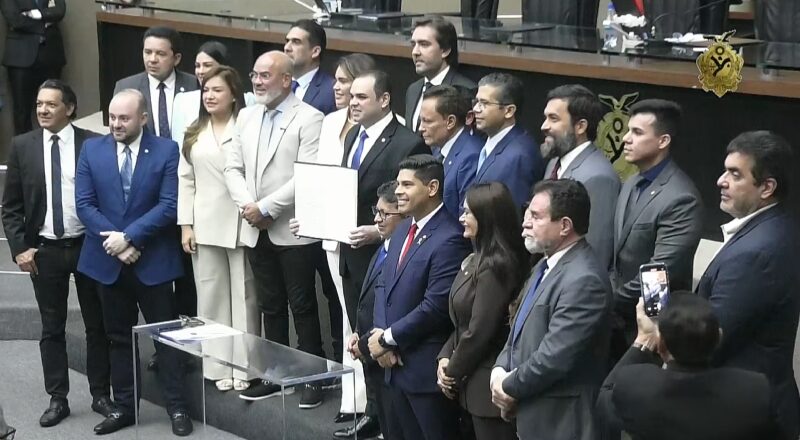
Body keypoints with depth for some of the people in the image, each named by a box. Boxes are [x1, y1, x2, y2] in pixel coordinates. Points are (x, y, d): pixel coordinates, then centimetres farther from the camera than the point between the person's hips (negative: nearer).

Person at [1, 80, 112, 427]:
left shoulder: (93, 144, -5)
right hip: (44, 251, 1)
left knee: (97, 325, 8)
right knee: (52, 328, 8)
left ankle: (101, 395, 18)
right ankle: (57, 399, 15)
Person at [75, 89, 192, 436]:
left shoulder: (166, 151, -6)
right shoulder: (91, 150, 2)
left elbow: (169, 205, -13)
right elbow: (84, 204, -2)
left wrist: (129, 237, -18)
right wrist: (113, 242, -13)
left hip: (153, 260, -3)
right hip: (108, 260, 3)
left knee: (166, 335, 4)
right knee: (118, 337, 11)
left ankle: (176, 407, 11)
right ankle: (124, 406, 20)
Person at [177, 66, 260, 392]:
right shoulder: (194, 135, 12)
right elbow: (185, 180, 11)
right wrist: (185, 225, 5)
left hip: (241, 225, -5)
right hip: (205, 227, 5)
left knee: (244, 296, 2)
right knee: (211, 297, 7)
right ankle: (219, 367, 14)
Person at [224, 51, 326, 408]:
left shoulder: (309, 119, -10)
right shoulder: (246, 117, 11)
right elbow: (233, 167, 9)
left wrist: (265, 208, -17)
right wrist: (248, 207, -8)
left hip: (293, 231, -6)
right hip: (257, 230, 6)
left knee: (303, 307, 2)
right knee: (270, 306, 14)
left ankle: (313, 378, 11)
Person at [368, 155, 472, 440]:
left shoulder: (449, 239, -19)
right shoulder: (404, 229, 12)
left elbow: (436, 306, -23)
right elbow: (383, 284, 13)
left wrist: (388, 338, -13)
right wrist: (379, 333, -4)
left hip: (427, 368, -9)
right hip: (394, 364, 9)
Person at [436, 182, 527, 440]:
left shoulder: (495, 266, -19)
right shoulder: (476, 260, 11)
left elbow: (480, 331, -20)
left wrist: (453, 373, -8)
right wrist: (445, 357, 0)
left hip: (488, 383, -9)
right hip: (474, 381, 9)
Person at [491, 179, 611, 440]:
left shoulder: (584, 280, -22)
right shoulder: (546, 266, 11)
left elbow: (555, 356, -25)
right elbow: (521, 330, 17)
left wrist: (510, 387, -11)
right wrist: (500, 371, -1)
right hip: (532, 415, 9)